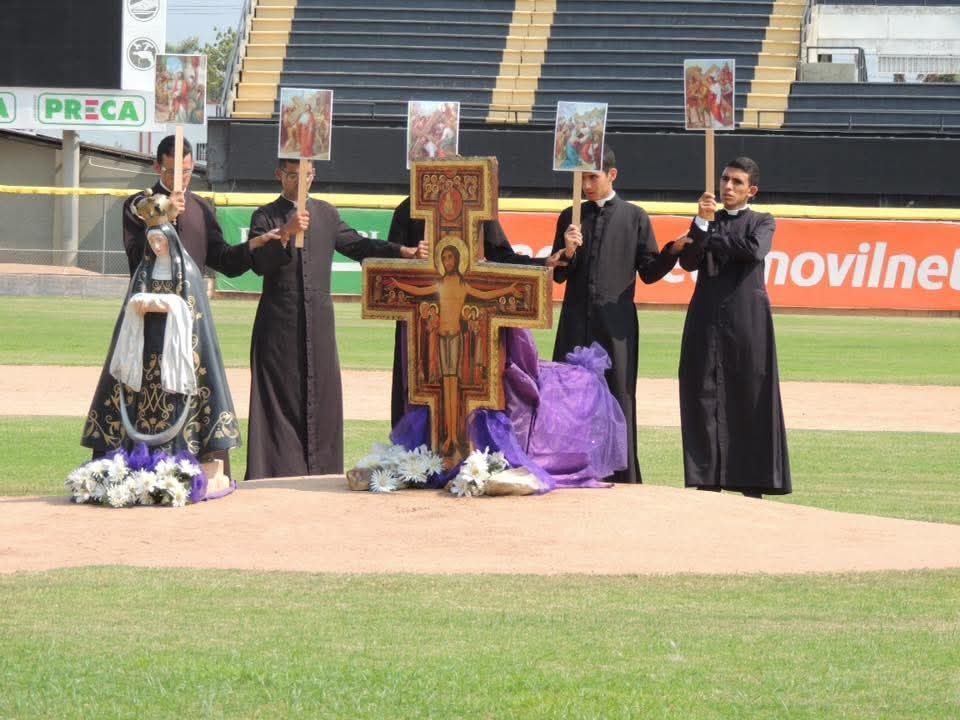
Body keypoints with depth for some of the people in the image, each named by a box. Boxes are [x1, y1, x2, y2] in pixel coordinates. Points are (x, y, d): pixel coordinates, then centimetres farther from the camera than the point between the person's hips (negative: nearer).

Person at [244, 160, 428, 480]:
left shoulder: (326, 214, 13)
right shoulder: (266, 217, 0)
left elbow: (357, 245, 17)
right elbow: (259, 263, -13)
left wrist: (404, 252, 6)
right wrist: (286, 233, -28)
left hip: (318, 323, 4)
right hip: (279, 324, -4)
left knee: (321, 396, 4)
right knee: (280, 400, -6)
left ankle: (320, 473, 8)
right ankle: (278, 473, -6)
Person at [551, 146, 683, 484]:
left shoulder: (634, 217, 6)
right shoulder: (570, 218, 12)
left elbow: (649, 272, 5)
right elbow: (558, 275, 9)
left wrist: (673, 250, -12)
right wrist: (568, 252, -10)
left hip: (616, 325, -2)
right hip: (576, 325, 2)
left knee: (618, 402, -1)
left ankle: (623, 479, 4)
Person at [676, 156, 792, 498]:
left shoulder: (761, 222, 8)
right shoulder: (707, 219, 16)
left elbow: (755, 250, -14)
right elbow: (688, 262, 1)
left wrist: (711, 238, -5)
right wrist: (702, 223, -11)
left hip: (746, 321, -3)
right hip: (707, 318, 3)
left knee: (749, 398, -3)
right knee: (704, 396, -1)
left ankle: (752, 482, -1)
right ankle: (706, 480, 2)